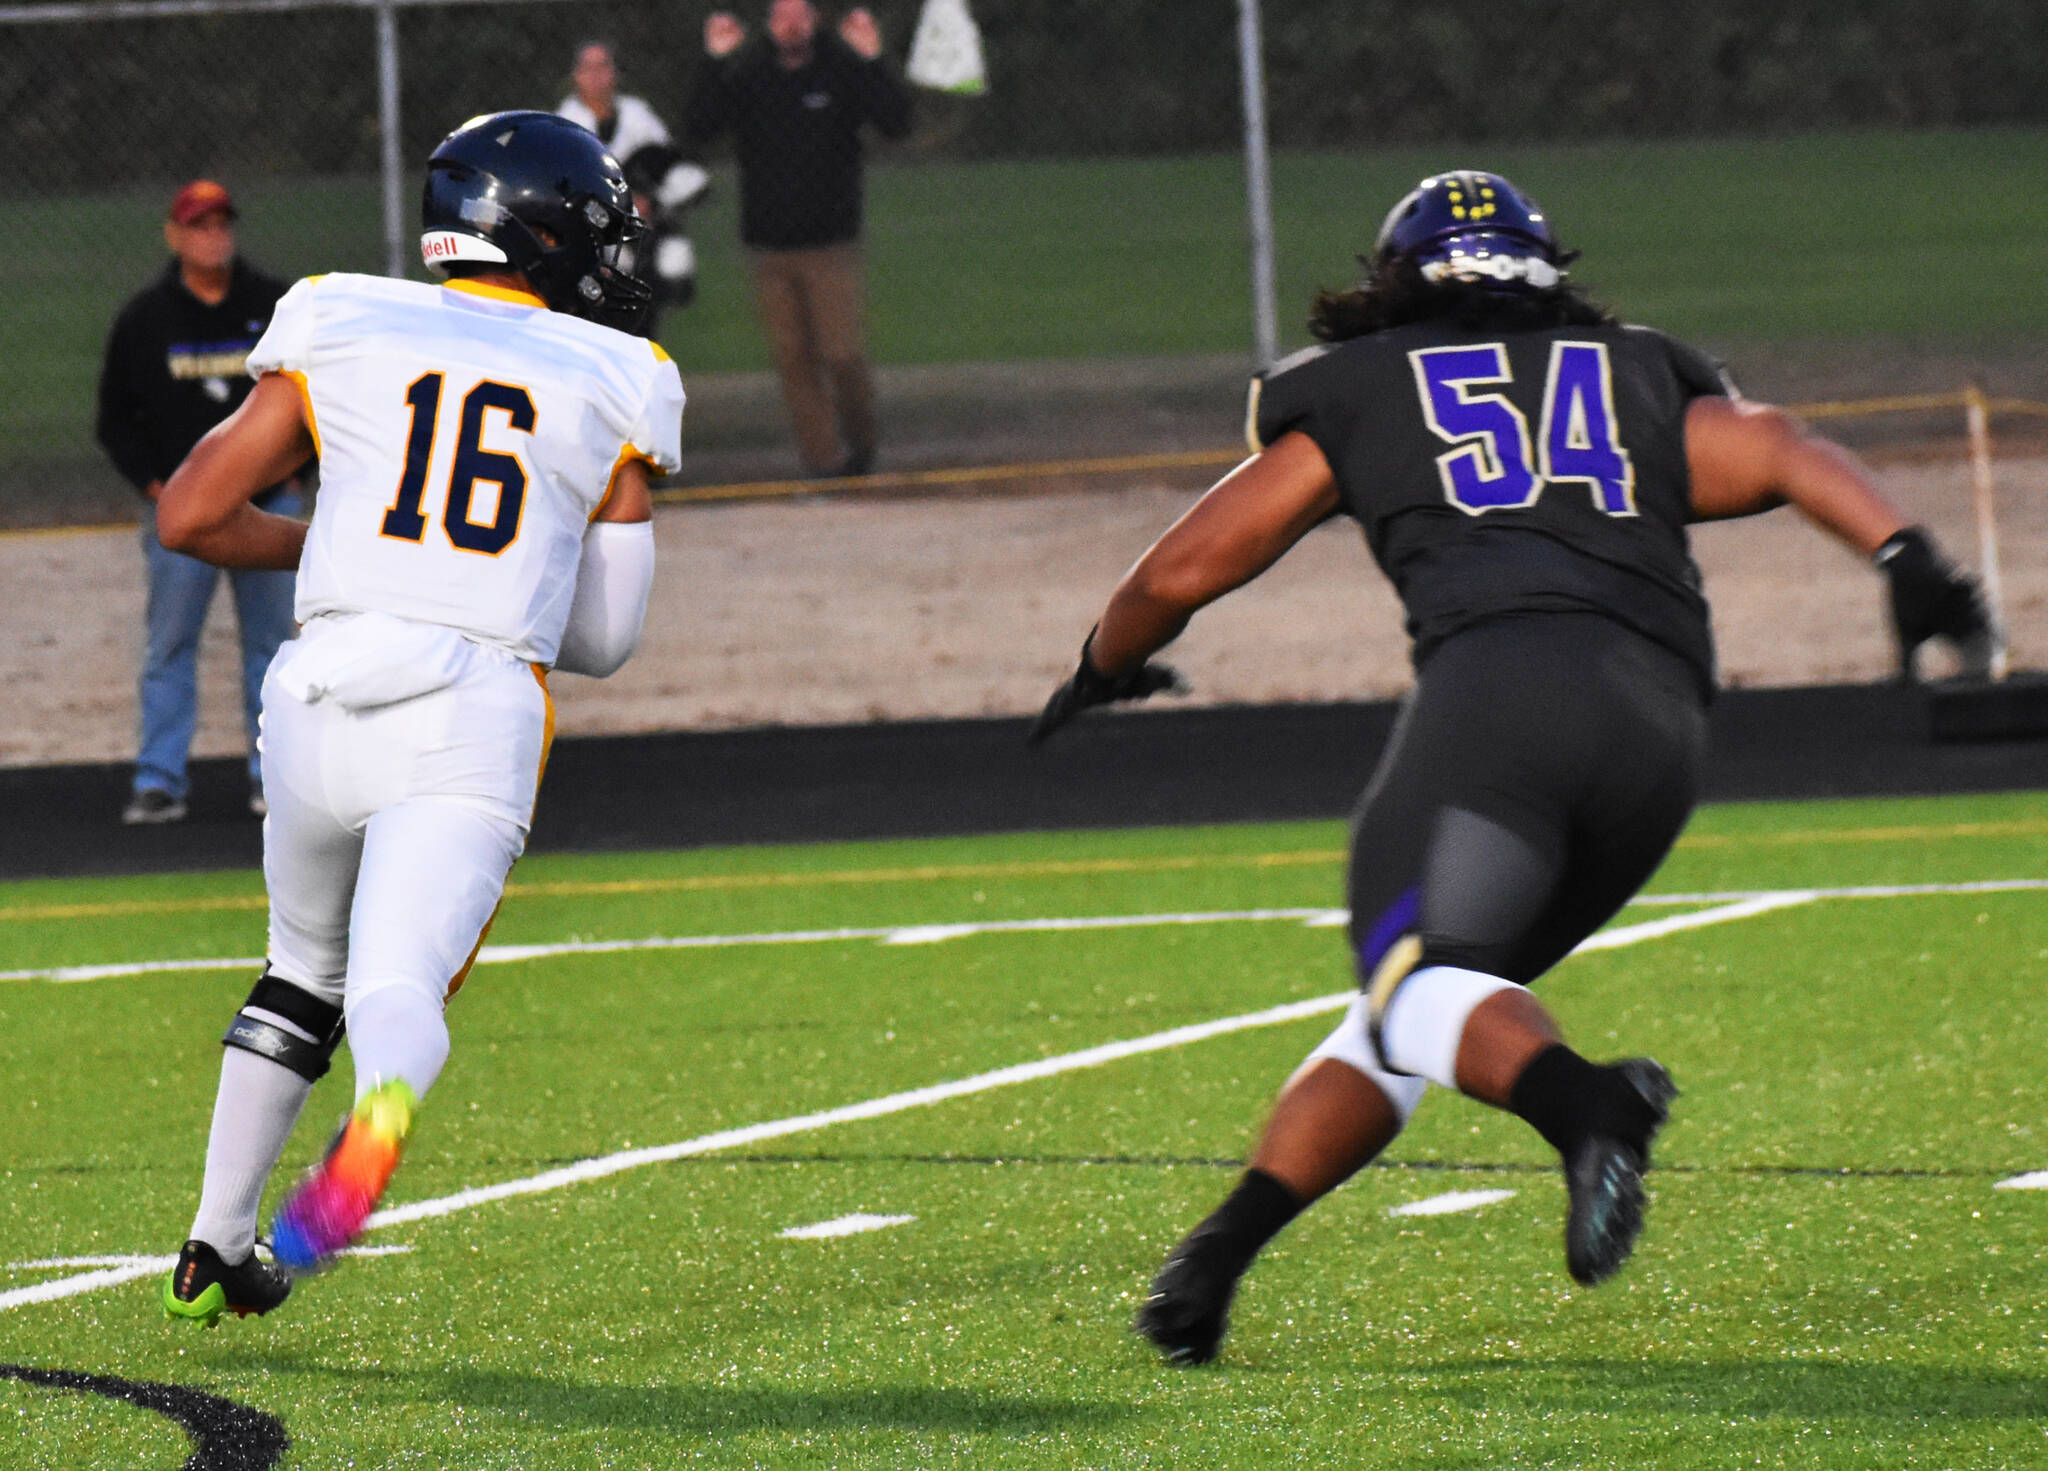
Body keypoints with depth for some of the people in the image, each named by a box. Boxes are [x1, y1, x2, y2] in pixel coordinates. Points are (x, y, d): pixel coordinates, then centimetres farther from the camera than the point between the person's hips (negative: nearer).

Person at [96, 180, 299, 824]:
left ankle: (274, 772, 14)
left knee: (271, 640, 5)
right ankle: (159, 780, 1)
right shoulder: (144, 318, 2)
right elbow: (116, 420, 7)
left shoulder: (276, 306, 4)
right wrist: (152, 483, -5)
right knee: (169, 648, -2)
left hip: (268, 503, 1)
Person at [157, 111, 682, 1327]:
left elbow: (191, 516, 12)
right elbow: (603, 635, 16)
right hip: (479, 715, -2)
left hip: (326, 691, 2)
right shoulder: (616, 386, 13)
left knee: (307, 969, 25)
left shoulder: (339, 328, 12)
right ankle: (386, 1108, -48)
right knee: (399, 987, -12)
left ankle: (219, 1242, 27)